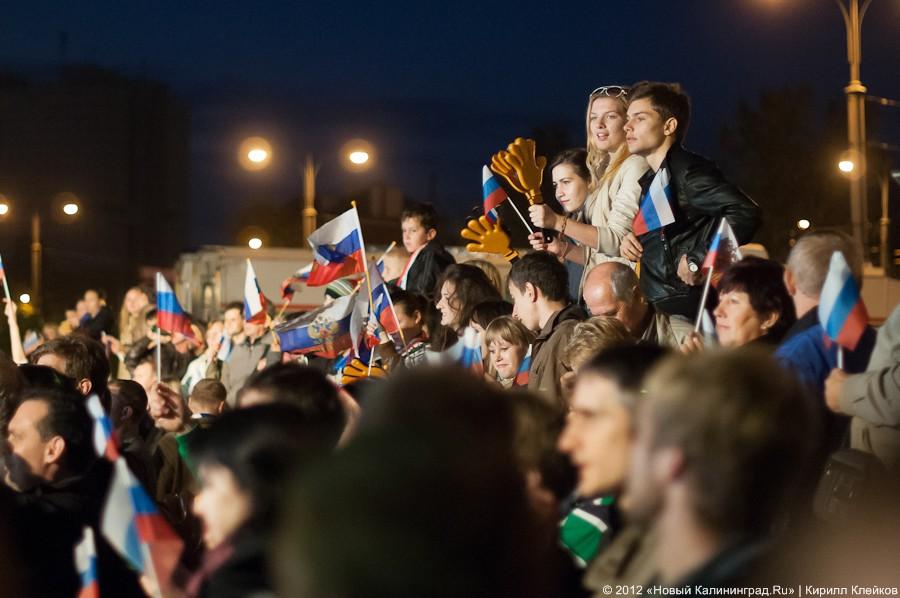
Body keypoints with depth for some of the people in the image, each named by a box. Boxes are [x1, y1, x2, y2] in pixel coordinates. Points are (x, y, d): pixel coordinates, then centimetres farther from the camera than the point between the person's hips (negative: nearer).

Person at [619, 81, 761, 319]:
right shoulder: (650, 180, 20)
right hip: (657, 307, 9)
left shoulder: (688, 170, -10)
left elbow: (745, 213, -23)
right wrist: (632, 241, 11)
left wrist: (696, 261, -19)